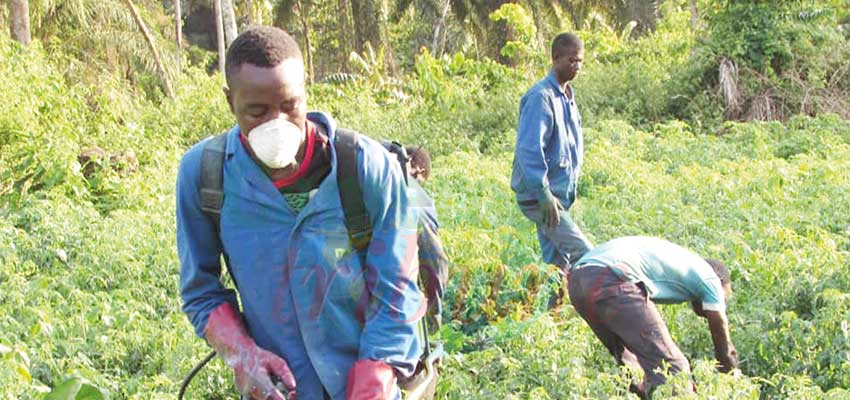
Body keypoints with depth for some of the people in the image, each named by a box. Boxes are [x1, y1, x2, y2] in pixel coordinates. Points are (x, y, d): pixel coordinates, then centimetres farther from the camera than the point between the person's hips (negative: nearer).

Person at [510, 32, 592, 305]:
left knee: (557, 263, 10)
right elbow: (529, 149, -22)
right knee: (585, 257, -14)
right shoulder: (541, 97, -15)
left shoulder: (567, 96, 15)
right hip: (541, 196, -9)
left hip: (559, 194, 9)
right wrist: (544, 195, -24)